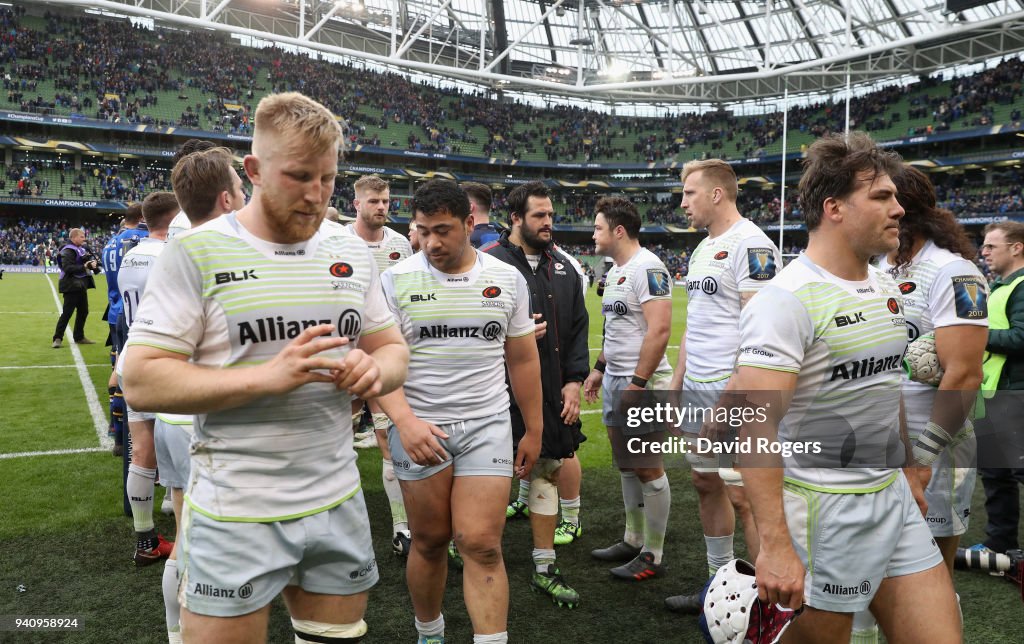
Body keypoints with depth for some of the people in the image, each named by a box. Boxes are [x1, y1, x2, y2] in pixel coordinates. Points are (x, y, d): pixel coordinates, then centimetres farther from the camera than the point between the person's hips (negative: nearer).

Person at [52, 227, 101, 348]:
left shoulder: (82, 249, 13)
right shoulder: (68, 251, -14)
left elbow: (90, 258, 19)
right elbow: (67, 268, -23)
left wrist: (93, 263, -4)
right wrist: (84, 267, -25)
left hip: (81, 285, 9)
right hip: (72, 285, -9)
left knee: (83, 311, 15)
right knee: (67, 313, -7)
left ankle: (79, 337, 27)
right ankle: (57, 338, 0)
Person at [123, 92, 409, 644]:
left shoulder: (352, 254, 6)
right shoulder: (199, 252, -8)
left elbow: (392, 349, 13)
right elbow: (141, 382, -12)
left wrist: (375, 368, -12)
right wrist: (267, 376, -24)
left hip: (338, 505, 5)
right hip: (235, 516, -4)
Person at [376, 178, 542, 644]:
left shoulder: (508, 279, 4)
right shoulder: (397, 280, -3)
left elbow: (522, 359, 10)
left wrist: (533, 431, 12)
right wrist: (404, 420, -23)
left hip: (487, 426, 1)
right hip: (419, 429, 0)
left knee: (481, 545, -7)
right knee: (430, 542, 11)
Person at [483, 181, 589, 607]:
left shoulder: (562, 266, 11)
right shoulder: (488, 262, -9)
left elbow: (578, 328, 13)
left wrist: (574, 380, 5)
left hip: (551, 393, 6)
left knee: (547, 472, 12)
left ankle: (545, 568, 25)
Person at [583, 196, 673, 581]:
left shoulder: (647, 268, -16)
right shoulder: (614, 272, 14)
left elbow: (659, 329, -23)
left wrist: (638, 381, -23)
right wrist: (600, 368, 23)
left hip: (641, 382, -10)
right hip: (615, 381, 10)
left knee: (648, 469, 0)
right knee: (626, 465, 17)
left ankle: (652, 557, 11)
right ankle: (633, 541, 31)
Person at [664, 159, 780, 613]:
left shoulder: (750, 243, -13)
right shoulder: (703, 248, 16)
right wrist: (676, 383, 18)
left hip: (732, 392, -10)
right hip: (697, 390, 10)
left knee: (744, 495, -3)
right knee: (706, 483, 16)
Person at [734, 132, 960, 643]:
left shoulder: (887, 288, 9)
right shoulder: (787, 299, -19)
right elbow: (755, 423, -26)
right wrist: (774, 543, -30)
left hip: (894, 499, 8)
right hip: (825, 508, -8)